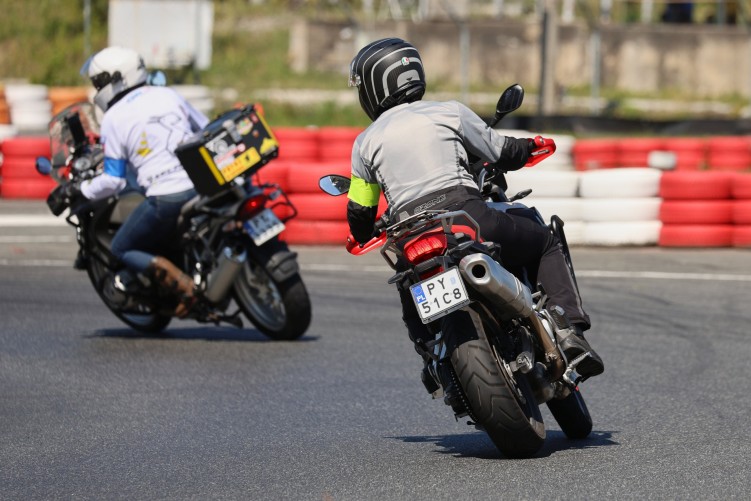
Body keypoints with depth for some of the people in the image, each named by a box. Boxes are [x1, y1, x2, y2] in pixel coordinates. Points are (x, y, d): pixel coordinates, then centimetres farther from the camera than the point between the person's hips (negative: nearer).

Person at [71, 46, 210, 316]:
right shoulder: (169, 96, 11)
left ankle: (179, 281, -10)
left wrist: (81, 191, 14)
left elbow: (113, 181, -2)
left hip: (165, 199, -6)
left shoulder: (113, 119, -2)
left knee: (122, 249, 13)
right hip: (202, 186, 6)